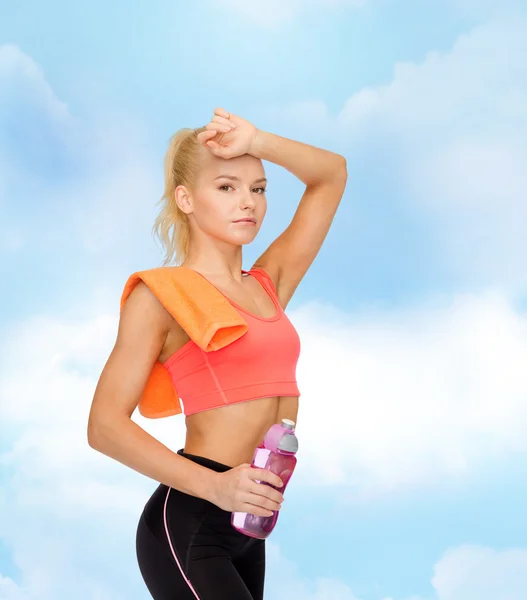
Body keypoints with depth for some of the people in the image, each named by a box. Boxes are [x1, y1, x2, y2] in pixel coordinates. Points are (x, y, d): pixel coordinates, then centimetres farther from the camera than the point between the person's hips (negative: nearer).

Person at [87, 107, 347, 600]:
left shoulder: (268, 285, 14)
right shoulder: (160, 295, -4)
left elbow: (331, 175, 16)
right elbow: (105, 425, -13)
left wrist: (256, 141, 0)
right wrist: (215, 485, -22)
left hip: (246, 528, 7)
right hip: (187, 524, -7)